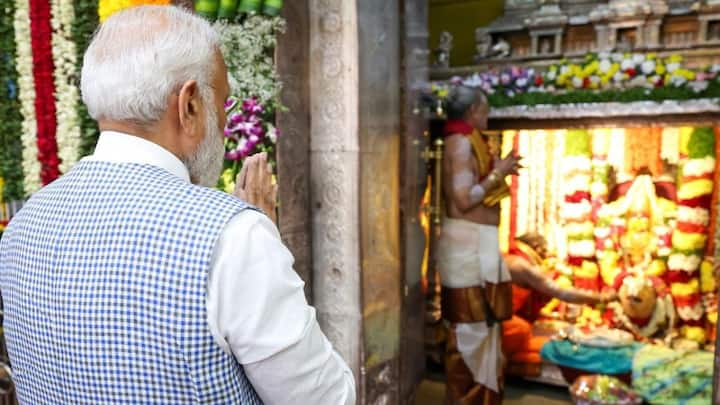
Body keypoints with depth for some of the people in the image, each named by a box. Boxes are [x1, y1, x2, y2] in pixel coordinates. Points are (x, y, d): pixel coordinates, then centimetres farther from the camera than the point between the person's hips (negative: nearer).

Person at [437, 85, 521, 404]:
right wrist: (497, 174, -12)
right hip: (469, 241, -10)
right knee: (470, 327, -1)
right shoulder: (461, 142, -14)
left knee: (476, 325, 18)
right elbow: (464, 199, -22)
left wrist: (497, 171, 15)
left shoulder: (465, 141, 16)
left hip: (476, 241, 10)